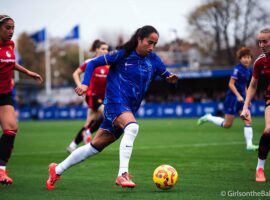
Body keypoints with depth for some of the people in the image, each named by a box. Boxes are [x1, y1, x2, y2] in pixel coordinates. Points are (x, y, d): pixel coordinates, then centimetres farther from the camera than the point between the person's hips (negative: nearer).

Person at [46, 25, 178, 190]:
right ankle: (123, 175, -36)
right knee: (132, 127, -36)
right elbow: (93, 63, -2)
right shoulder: (122, 54, -8)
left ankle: (57, 170, 23)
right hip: (115, 102, -5)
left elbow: (167, 76, 12)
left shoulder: (153, 60, 3)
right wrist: (85, 83, -14)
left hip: (129, 109, 5)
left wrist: (172, 79, -12)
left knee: (95, 147, 9)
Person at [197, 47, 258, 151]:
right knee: (227, 124, -1)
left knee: (248, 121, -4)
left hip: (241, 98, 7)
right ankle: (208, 117, 19)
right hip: (233, 97, -7)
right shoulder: (237, 69, -16)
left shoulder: (248, 70, 9)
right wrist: (238, 96, -25)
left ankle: (249, 144, -5)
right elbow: (231, 84, -19)